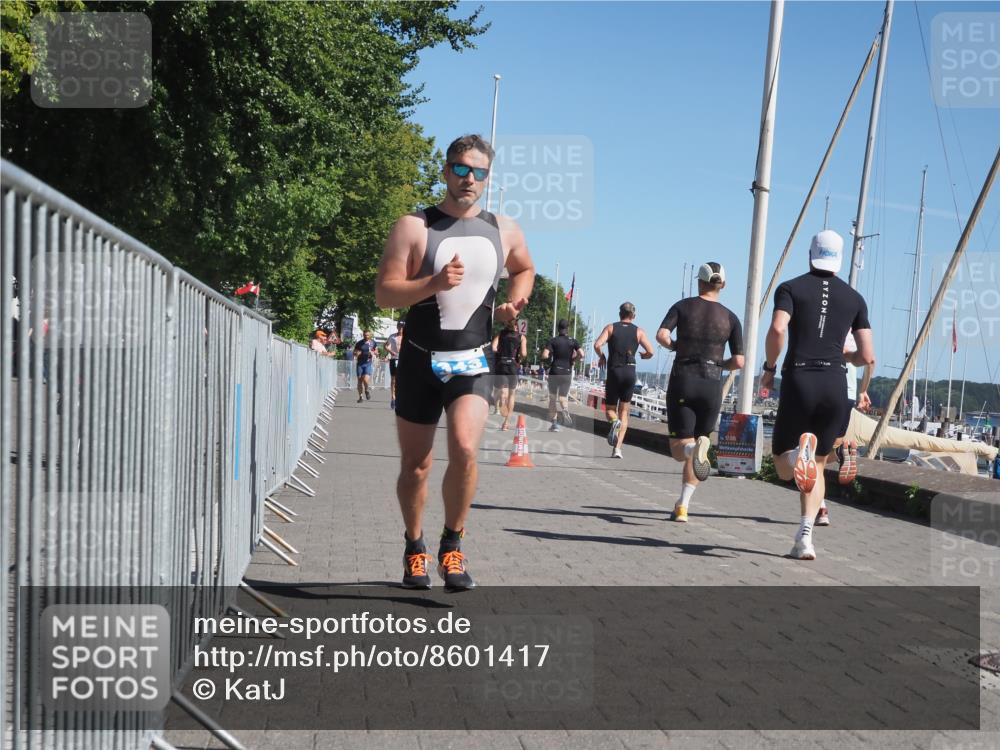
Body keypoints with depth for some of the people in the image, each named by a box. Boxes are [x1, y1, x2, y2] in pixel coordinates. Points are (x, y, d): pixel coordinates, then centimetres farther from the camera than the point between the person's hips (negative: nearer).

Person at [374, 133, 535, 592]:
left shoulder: (503, 231, 6)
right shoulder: (414, 227, -5)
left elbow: (524, 269, 26)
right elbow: (384, 293, -11)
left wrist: (514, 301, 5)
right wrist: (434, 283, -26)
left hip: (472, 363, 1)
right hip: (421, 360, -1)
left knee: (465, 450, -21)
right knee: (415, 464, 8)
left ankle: (452, 547, -2)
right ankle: (415, 548, 31)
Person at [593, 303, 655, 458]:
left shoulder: (611, 327, 5)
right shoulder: (638, 331, 6)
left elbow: (597, 345, -10)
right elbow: (650, 352, -2)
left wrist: (601, 357, 9)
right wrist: (642, 356, 20)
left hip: (613, 372, -1)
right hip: (630, 372, 1)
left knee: (610, 409, 12)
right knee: (624, 412, 10)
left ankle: (614, 422, -25)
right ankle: (617, 448, -1)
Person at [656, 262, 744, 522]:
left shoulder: (683, 306, 2)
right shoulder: (730, 318, 5)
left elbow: (661, 335, -13)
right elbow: (739, 362, 0)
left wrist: (675, 346, 8)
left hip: (682, 381, -1)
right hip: (712, 386, 1)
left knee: (679, 449, 4)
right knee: (696, 449, 13)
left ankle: (694, 447, -33)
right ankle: (682, 507, 6)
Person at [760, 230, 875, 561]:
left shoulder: (790, 288, 5)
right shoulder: (854, 298, 12)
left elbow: (777, 329, -15)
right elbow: (867, 357, 6)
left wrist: (769, 368, 0)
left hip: (798, 381, -2)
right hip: (835, 384, 2)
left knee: (784, 468, 10)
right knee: (817, 467, 16)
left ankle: (798, 452, -26)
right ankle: (805, 536, 0)